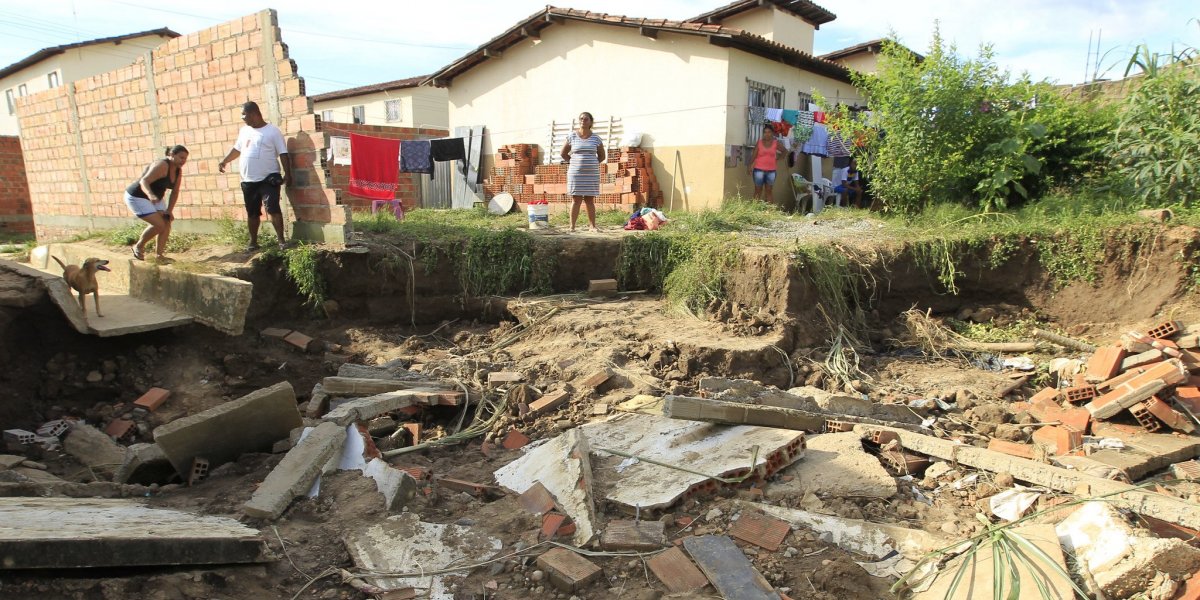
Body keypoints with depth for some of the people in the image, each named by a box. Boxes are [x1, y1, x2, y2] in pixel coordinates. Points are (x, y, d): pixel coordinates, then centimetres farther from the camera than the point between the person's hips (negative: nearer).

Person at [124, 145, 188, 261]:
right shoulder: (161, 165, -27)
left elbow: (175, 192, 2)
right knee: (159, 224, -16)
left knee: (167, 223, -1)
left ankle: (160, 255, 7)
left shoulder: (178, 171, -2)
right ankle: (138, 247, 6)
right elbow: (144, 181, -38)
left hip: (155, 198, 9)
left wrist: (169, 210, -5)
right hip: (137, 196, -9)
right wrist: (150, 195, -57)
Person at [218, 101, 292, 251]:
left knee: (273, 209, -12)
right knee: (252, 212, 11)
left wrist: (287, 174, -15)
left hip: (268, 178, -6)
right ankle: (253, 241, 19)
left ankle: (281, 239, -6)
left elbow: (283, 154, -8)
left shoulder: (273, 131, -6)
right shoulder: (244, 130, 13)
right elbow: (237, 149, 25)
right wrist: (224, 161, 16)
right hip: (248, 180, 6)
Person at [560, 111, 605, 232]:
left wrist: (591, 164, 8)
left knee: (590, 200, 5)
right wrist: (573, 162, 5)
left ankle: (592, 225, 9)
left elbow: (602, 156, 15)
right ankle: (572, 226, 0)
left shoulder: (596, 138, 5)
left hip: (592, 174, 1)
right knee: (576, 200, -2)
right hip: (576, 173, -1)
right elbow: (564, 154, 11)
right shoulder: (572, 137, 2)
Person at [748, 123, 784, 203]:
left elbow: (784, 151, 19)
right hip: (759, 170, -2)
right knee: (758, 190, 2)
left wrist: (777, 158, 10)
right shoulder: (759, 143, -1)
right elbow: (754, 155, -4)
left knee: (769, 190, 6)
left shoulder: (776, 143, 3)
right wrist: (750, 167, -11)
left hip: (771, 171, 2)